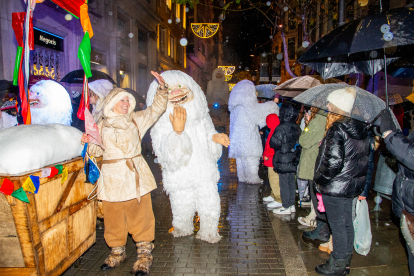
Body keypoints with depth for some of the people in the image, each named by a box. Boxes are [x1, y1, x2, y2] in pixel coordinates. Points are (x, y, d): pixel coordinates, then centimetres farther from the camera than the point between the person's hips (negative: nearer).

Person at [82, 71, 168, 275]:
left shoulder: (136, 119, 7)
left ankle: (144, 253, 16)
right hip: (112, 177, 1)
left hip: (135, 175, -1)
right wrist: (88, 142, -3)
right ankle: (117, 251, 30)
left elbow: (156, 109, 3)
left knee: (140, 215, 2)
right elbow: (97, 150, 17)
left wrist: (162, 90, -8)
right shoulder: (101, 126, 10)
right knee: (113, 217, 9)